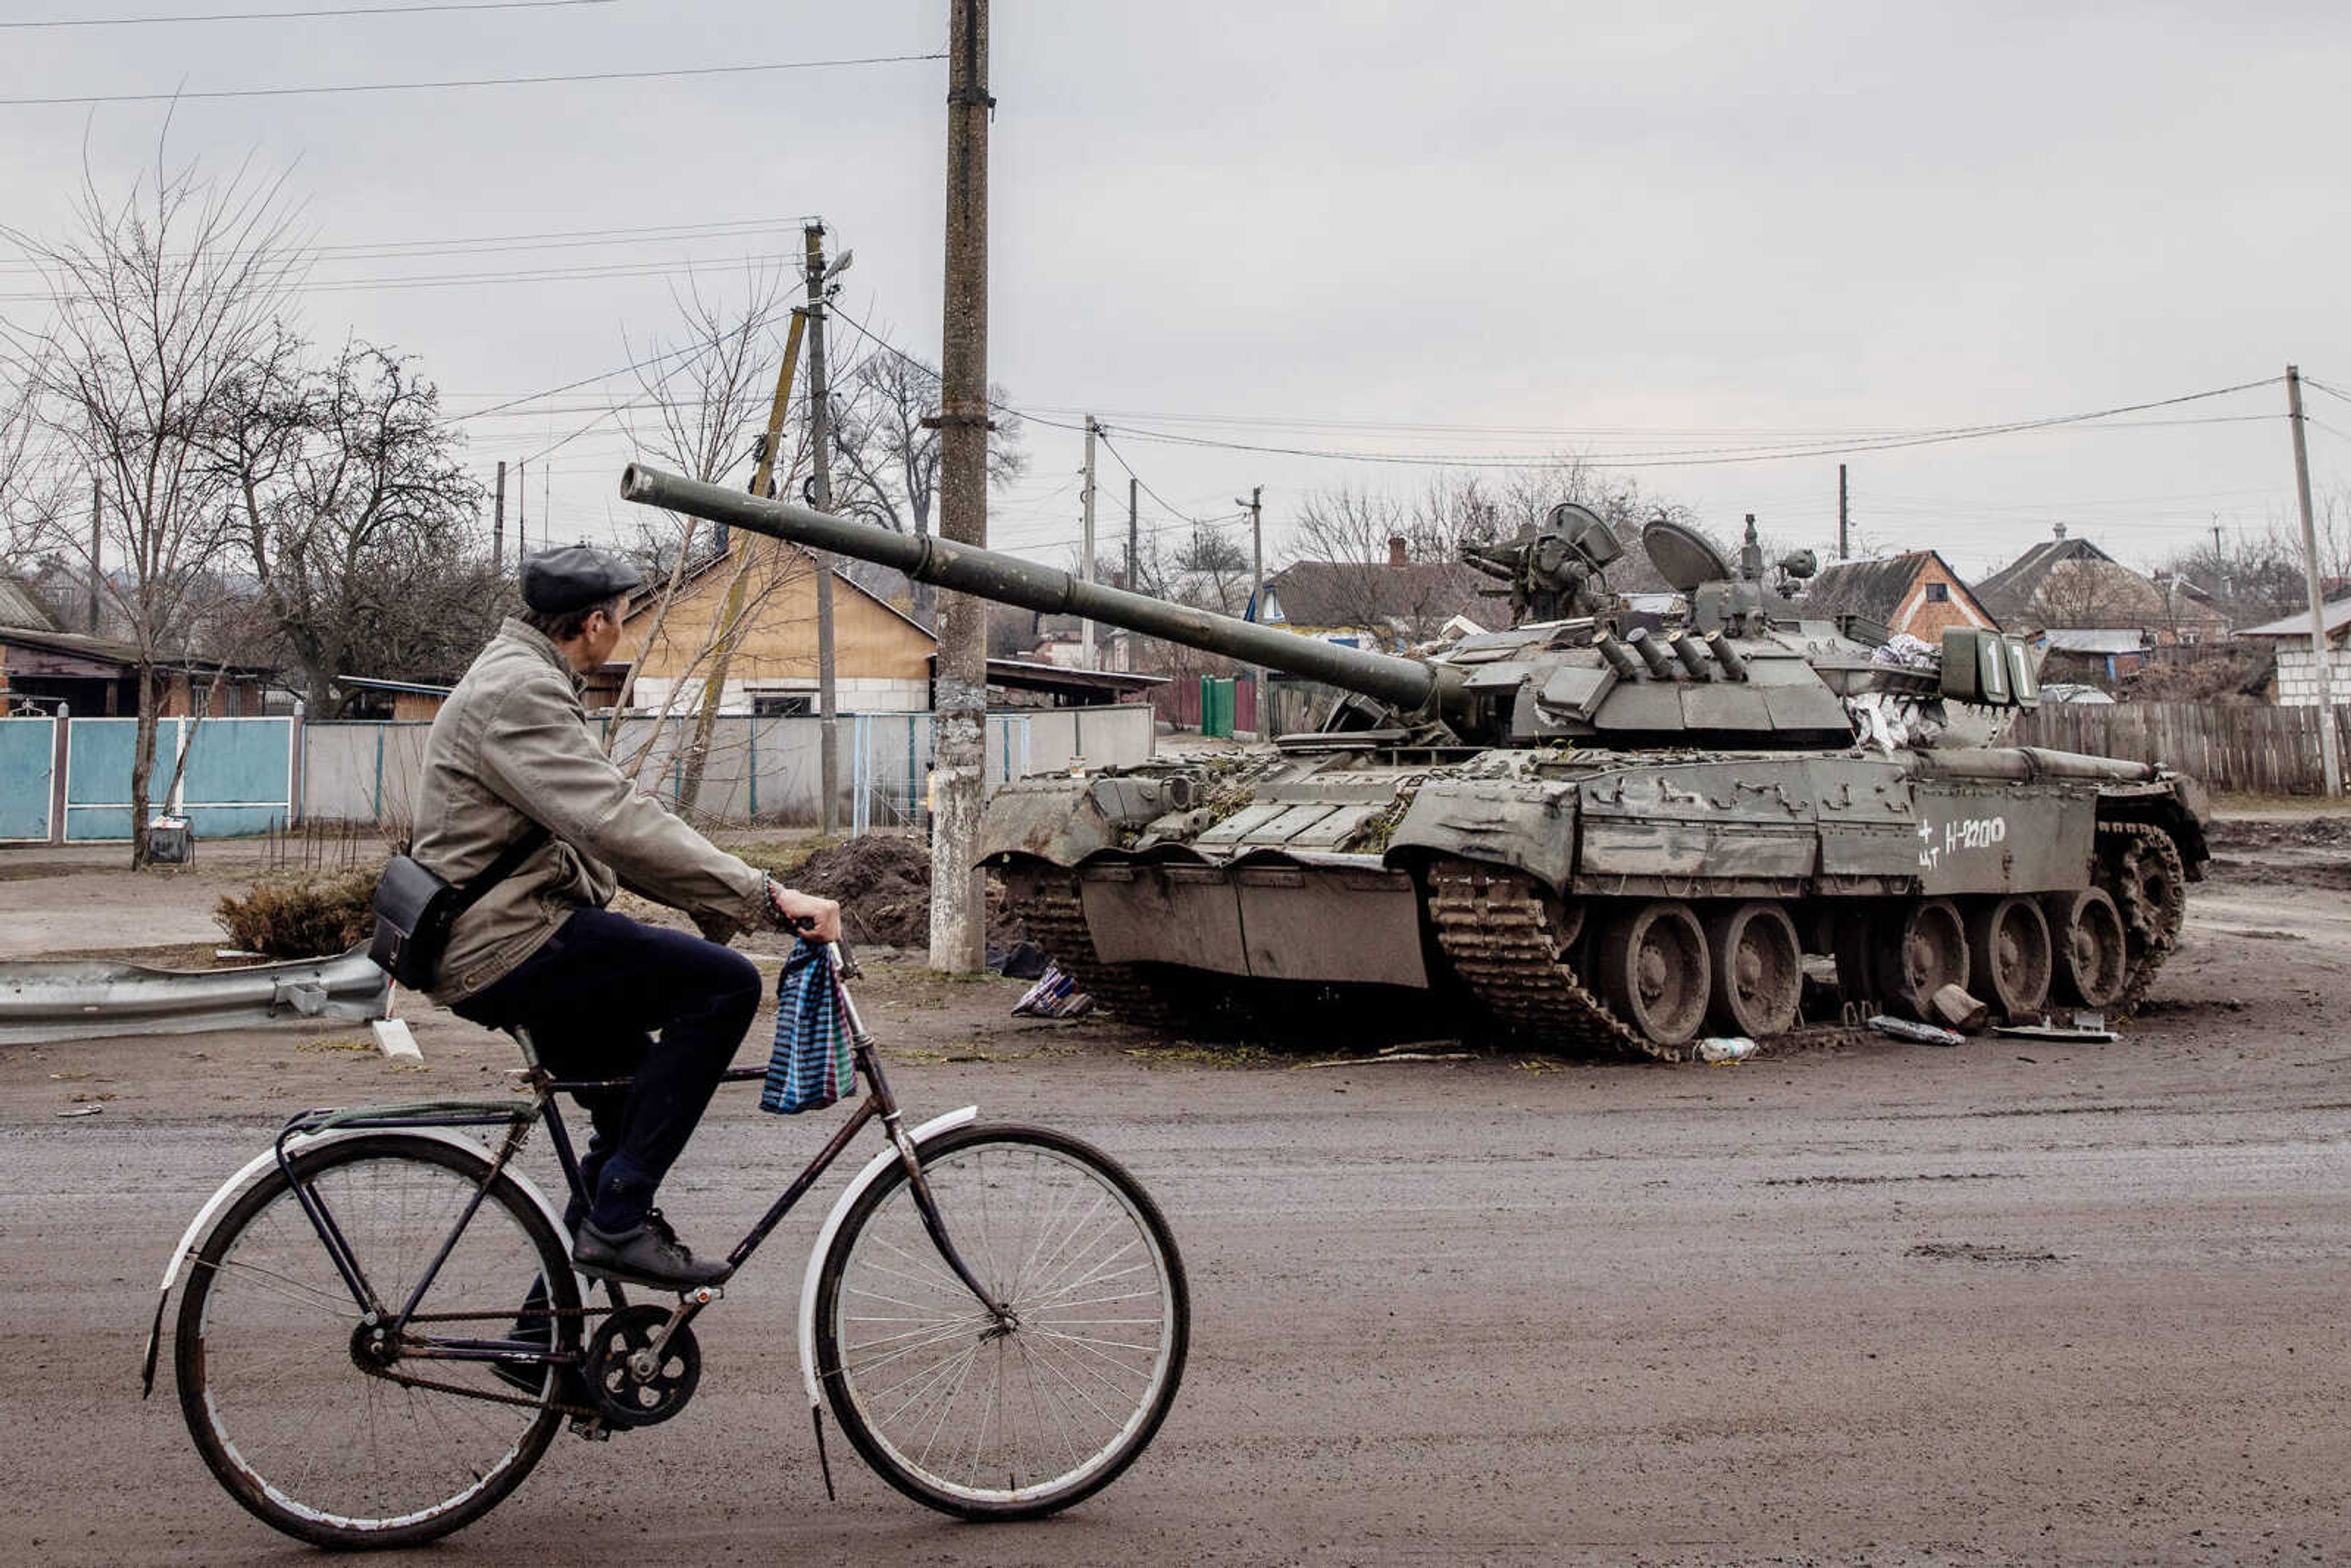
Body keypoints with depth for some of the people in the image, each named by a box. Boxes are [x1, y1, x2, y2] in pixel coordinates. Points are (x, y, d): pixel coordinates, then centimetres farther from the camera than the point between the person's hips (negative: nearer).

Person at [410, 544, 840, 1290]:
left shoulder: (519, 680, 20)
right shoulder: (518, 689, -16)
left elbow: (597, 827, 21)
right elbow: (618, 823, -27)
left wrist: (739, 898, 14)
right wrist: (767, 894, -30)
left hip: (490, 948, 11)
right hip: (509, 943, -11)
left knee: (643, 1088, 21)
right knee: (725, 983, -18)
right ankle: (617, 1220, -15)